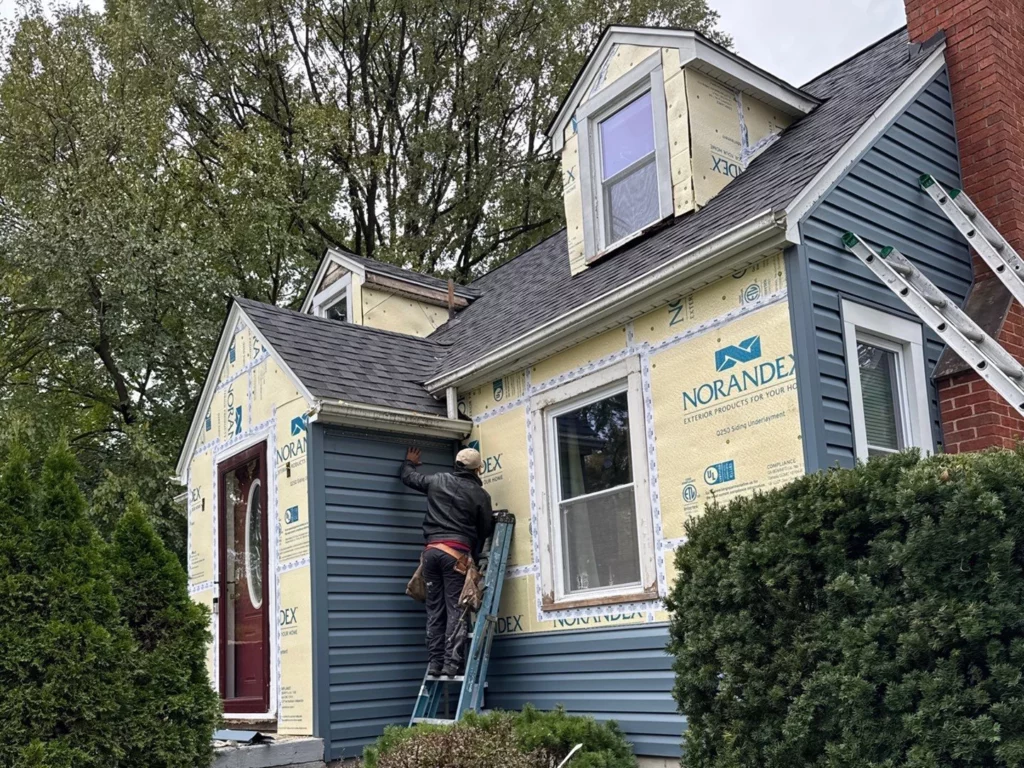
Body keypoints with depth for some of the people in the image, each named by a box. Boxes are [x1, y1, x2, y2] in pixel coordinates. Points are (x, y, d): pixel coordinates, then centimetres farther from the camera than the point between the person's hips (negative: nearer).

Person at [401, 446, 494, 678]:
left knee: (435, 610, 8)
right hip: (457, 552, -4)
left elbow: (408, 477, 29)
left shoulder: (437, 480, 12)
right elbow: (485, 531, 9)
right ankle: (451, 663, -11)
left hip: (432, 550, 4)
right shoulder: (480, 495, 4)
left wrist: (409, 463, 50)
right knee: (455, 609, -4)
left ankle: (434, 663, 6)